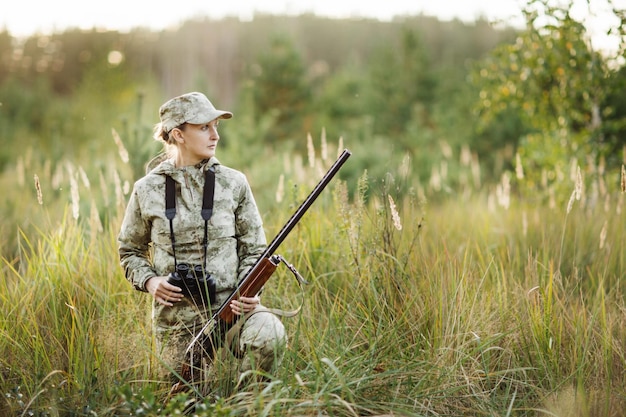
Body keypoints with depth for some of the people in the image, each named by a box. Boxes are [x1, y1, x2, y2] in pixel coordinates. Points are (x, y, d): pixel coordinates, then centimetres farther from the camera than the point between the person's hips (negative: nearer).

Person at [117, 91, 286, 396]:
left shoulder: (233, 183, 1)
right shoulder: (147, 190, 0)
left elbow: (254, 250, 4)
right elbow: (129, 250, 13)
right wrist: (149, 281, -6)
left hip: (230, 303, 0)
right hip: (175, 313, 1)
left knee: (269, 335, -32)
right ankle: (203, 364, 42)